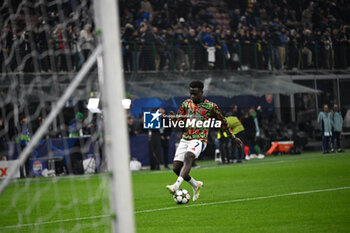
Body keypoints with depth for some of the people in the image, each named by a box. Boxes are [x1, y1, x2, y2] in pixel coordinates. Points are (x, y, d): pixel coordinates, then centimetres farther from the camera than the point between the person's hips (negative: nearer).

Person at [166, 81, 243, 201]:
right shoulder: (186, 104, 12)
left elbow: (222, 122, 12)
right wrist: (174, 119, -10)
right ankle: (196, 185, 22)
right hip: (185, 138, 5)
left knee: (188, 157, -33)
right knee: (176, 167, -3)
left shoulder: (210, 106, 1)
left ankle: (176, 185, -47)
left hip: (199, 139, -5)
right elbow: (178, 123, 15)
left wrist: (233, 137, 17)